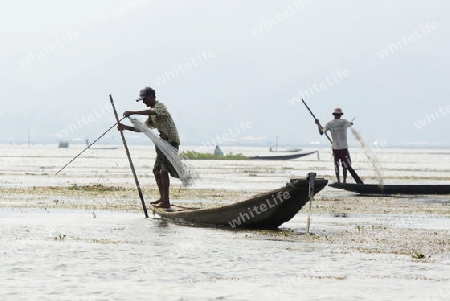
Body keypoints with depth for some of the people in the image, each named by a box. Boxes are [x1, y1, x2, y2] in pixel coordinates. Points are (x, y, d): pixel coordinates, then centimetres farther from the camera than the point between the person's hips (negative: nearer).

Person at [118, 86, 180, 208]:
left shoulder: (160, 106, -10)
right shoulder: (152, 113, 19)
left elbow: (152, 112, -33)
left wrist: (132, 113, -37)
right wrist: (126, 127, 6)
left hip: (171, 141, -10)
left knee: (164, 171, -15)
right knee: (156, 170, 14)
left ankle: (166, 202, -16)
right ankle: (162, 197, 24)